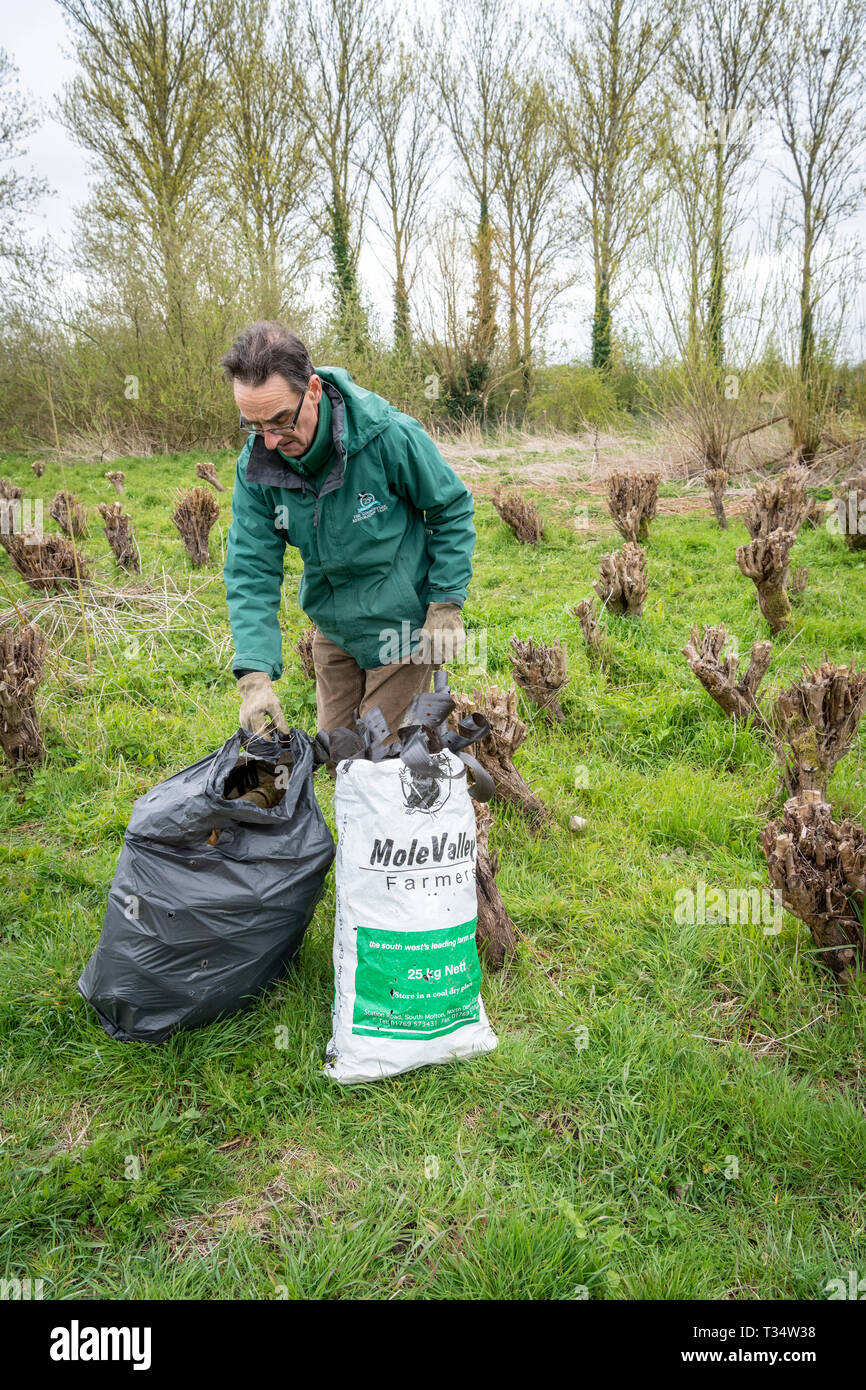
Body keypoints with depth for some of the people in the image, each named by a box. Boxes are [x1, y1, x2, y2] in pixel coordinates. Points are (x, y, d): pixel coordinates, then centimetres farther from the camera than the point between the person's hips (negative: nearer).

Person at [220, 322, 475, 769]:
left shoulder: (389, 435, -26)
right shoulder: (255, 466, -14)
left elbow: (453, 509, -10)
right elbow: (250, 571, -14)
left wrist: (446, 605, -14)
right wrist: (255, 674, -26)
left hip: (402, 627, -4)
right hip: (332, 630, 5)